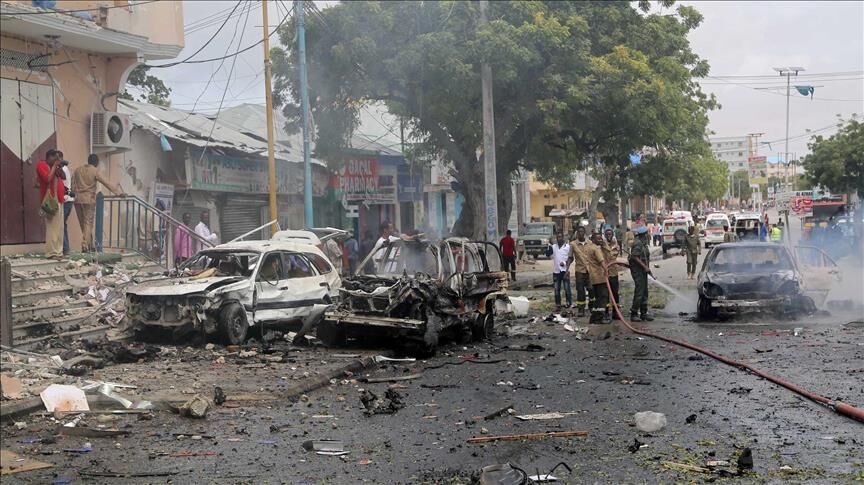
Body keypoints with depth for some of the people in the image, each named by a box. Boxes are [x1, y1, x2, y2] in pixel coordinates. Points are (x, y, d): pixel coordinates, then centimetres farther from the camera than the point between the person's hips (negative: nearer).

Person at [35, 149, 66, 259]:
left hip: (58, 199, 9)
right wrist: (54, 166, -10)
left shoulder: (53, 166, 20)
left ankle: (58, 251, 12)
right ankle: (52, 252, -10)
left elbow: (63, 176, 20)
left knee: (59, 227, 8)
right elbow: (48, 178, -18)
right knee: (52, 227, -11)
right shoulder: (41, 165, -6)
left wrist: (59, 167, 4)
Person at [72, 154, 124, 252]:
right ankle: (85, 246, -8)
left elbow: (72, 185, 9)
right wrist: (119, 192, -6)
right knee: (88, 224, -1)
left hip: (77, 199, 5)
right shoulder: (95, 171, -4)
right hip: (89, 200, -5)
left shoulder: (78, 170, 11)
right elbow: (106, 183, -8)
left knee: (83, 224, 11)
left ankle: (90, 246, 16)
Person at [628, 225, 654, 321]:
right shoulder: (638, 243, -15)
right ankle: (633, 313, -7)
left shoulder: (643, 244, 17)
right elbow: (635, 257, -23)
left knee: (644, 293, 12)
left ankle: (643, 313, 18)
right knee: (639, 292, -11)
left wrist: (647, 267, 12)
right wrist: (645, 266, -22)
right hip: (638, 271, -10)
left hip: (643, 271, 10)